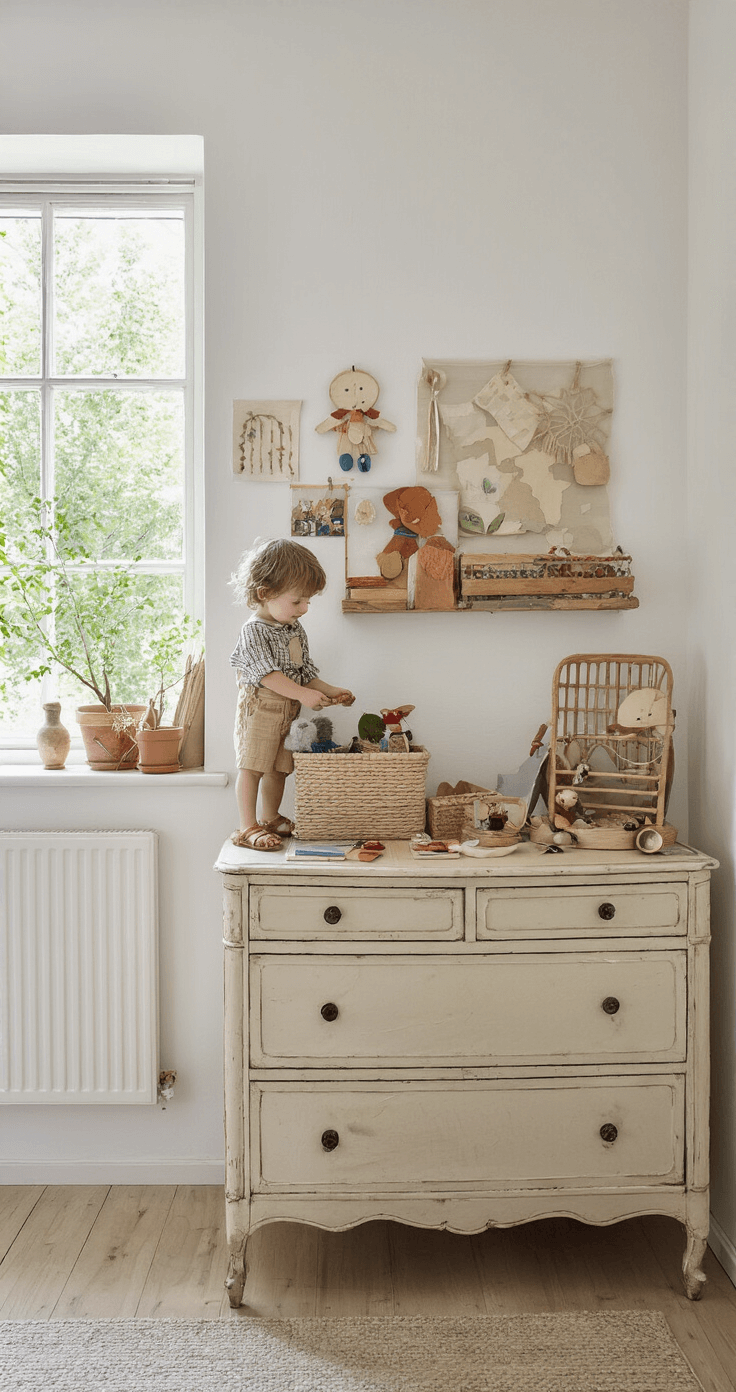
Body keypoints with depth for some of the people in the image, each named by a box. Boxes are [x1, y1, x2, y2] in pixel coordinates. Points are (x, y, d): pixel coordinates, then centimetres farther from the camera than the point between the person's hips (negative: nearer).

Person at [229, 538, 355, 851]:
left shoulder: (295, 630, 12)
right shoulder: (254, 631, -13)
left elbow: (304, 671, 18)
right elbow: (267, 673, -21)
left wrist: (329, 691, 6)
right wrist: (302, 694, -25)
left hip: (289, 710, 8)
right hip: (260, 708, -7)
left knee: (278, 767, 13)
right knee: (252, 766, -6)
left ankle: (270, 819, 27)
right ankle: (247, 828, -3)